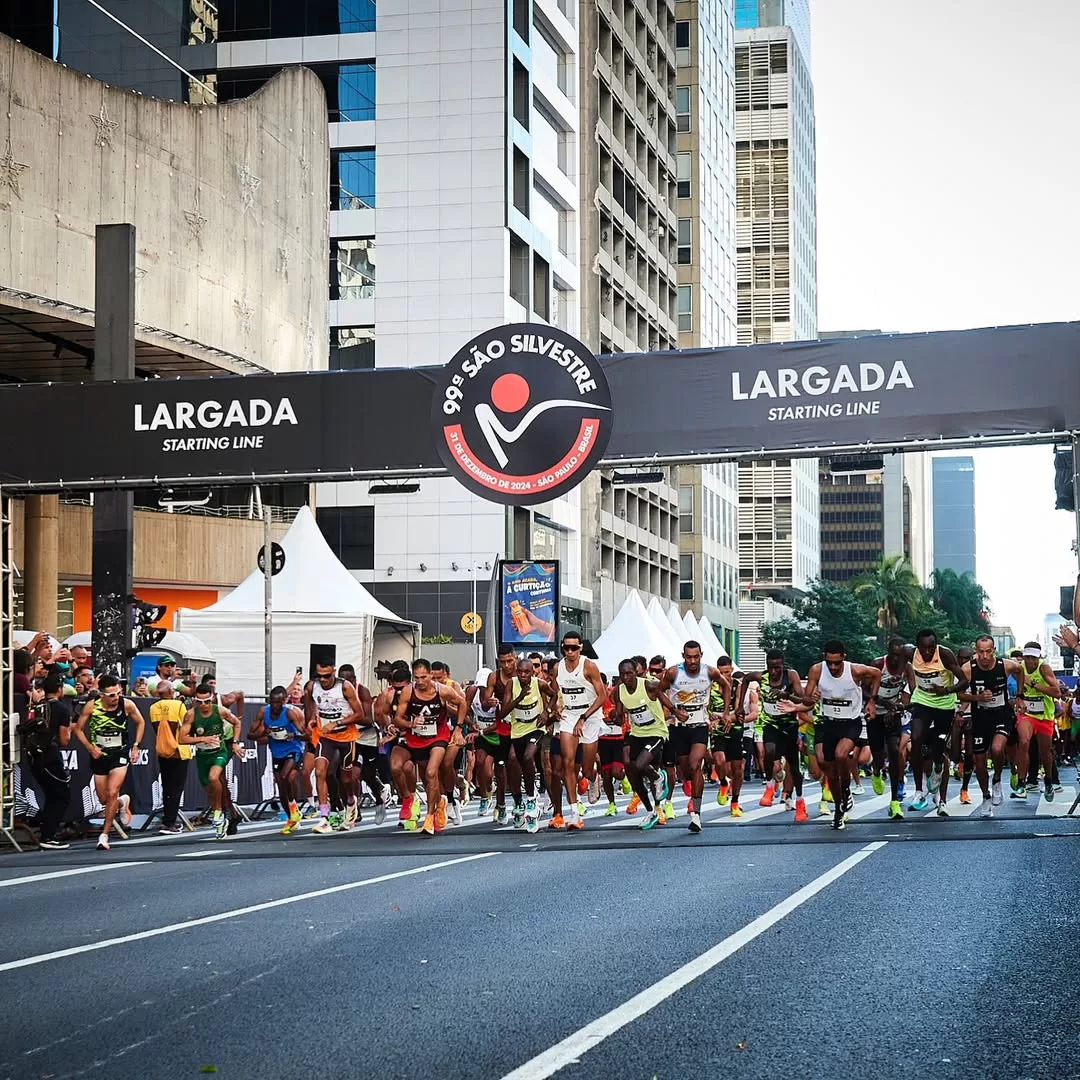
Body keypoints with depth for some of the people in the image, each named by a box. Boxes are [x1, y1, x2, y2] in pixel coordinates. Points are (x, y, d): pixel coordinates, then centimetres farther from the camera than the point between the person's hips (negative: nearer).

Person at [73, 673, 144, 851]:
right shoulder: (91, 706, -15)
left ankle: (104, 835, -8)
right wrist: (90, 747, -13)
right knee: (103, 799, 9)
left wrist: (135, 746, 1)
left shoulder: (127, 704, -14)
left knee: (112, 793, -17)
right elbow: (78, 729, -1)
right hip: (100, 755, 2)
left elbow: (140, 723, 5)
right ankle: (122, 803, 45)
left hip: (120, 754, -2)